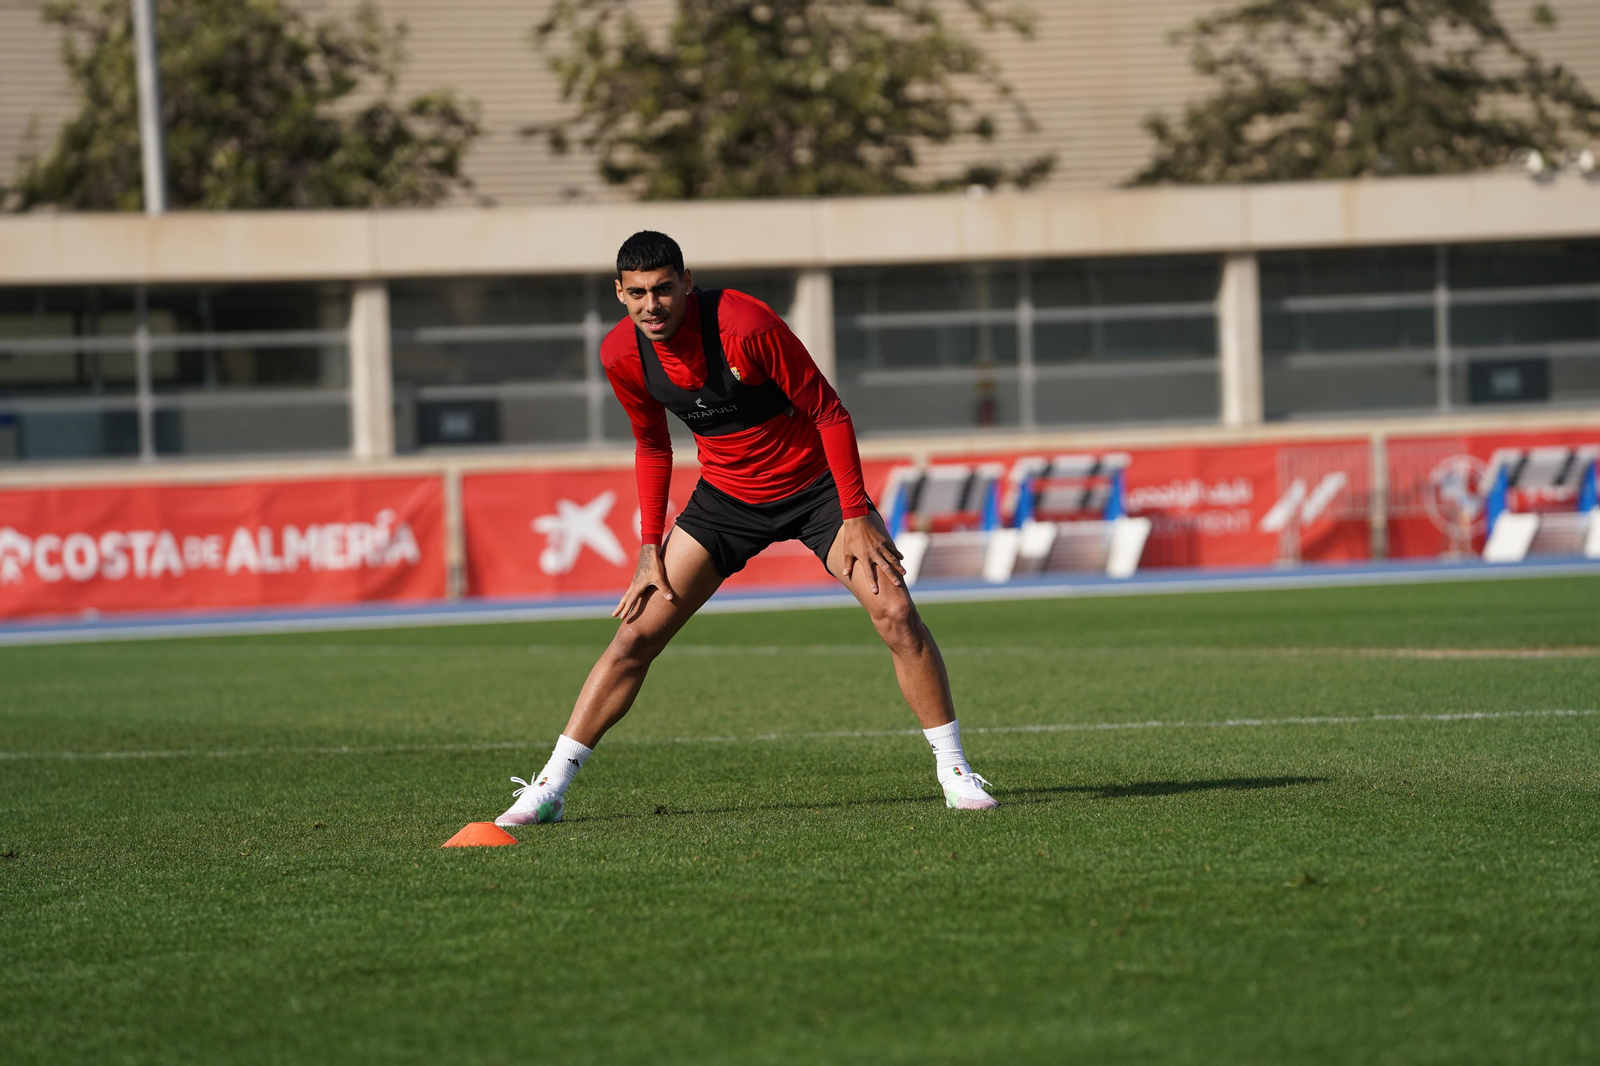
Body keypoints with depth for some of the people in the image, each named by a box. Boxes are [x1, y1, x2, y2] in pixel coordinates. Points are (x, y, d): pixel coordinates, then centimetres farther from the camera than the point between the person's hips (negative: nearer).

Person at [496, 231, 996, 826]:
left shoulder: (745, 323, -27)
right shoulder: (621, 354, -12)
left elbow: (828, 413, -18)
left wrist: (856, 516, -19)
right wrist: (650, 547, 2)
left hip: (813, 483, -3)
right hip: (726, 499, 3)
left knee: (896, 614, -17)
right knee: (637, 632, -6)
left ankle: (954, 771, -3)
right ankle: (549, 788, 0)